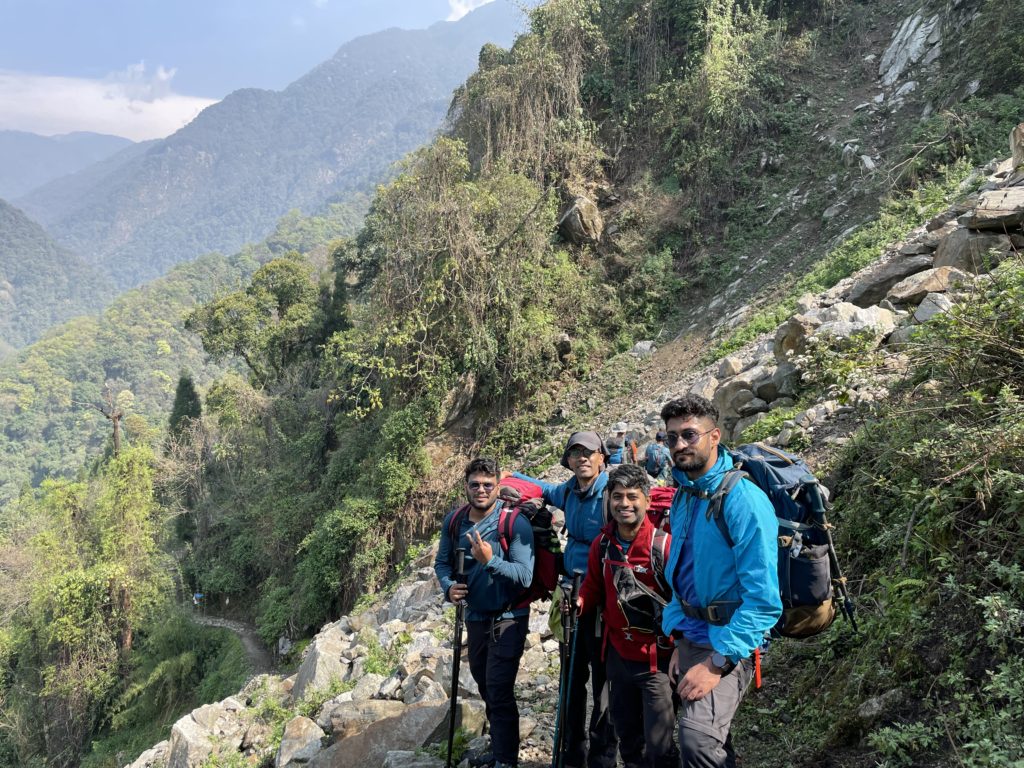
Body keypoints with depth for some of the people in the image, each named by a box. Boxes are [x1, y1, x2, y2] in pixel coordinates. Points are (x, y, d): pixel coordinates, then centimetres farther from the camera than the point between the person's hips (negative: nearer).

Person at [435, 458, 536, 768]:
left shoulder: (516, 523, -22)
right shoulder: (454, 521, -6)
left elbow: (524, 576, -26)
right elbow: (442, 562, 5)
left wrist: (490, 560, -39)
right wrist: (449, 586, -15)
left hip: (508, 618, -6)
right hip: (474, 615, 6)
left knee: (499, 692, -9)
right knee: (484, 684, 24)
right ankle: (498, 741, 47)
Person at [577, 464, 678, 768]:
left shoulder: (665, 544, -17)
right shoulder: (601, 544, -1)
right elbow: (593, 588, 10)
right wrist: (579, 603, -10)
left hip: (656, 658, -5)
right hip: (617, 654, 6)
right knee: (627, 738, 23)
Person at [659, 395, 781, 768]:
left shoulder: (743, 499, -19)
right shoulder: (682, 497, 5)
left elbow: (763, 599, -22)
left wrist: (718, 662, -23)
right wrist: (680, 642, 10)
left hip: (730, 641, -8)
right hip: (691, 637, 8)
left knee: (698, 734, -26)